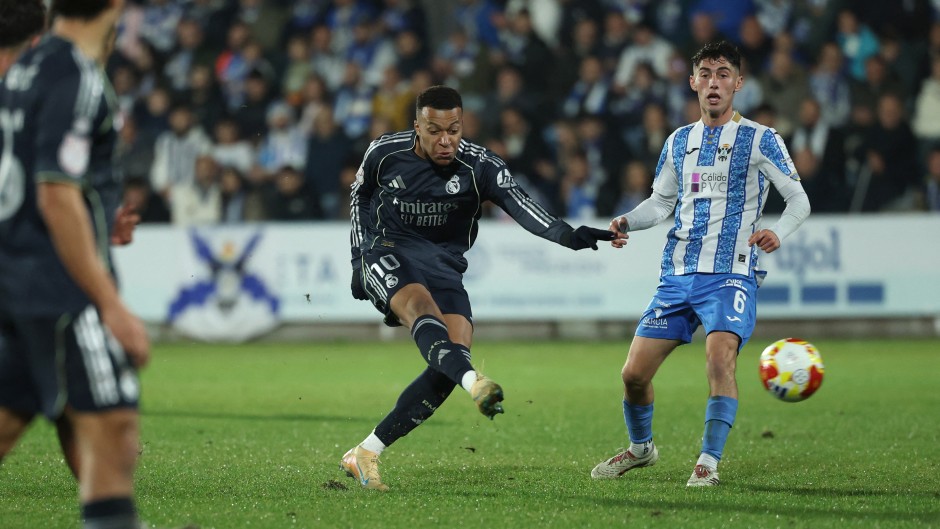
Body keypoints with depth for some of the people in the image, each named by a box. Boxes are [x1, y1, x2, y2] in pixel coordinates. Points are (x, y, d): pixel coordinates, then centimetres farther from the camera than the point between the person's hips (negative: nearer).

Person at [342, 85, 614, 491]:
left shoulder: (480, 166, -10)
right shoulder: (384, 153, -6)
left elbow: (520, 205, -24)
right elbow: (360, 198, 14)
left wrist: (567, 235, -41)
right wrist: (359, 259, 7)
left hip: (445, 265, 2)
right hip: (389, 255, -2)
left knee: (455, 355, -15)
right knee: (422, 307, -35)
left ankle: (365, 453, -10)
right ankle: (475, 383, -65)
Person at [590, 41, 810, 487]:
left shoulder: (759, 139, 0)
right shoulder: (679, 141, 14)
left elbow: (799, 200, -2)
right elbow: (661, 201, 21)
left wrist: (778, 232, -23)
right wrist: (628, 222, 0)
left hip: (731, 275, -5)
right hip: (677, 275, 5)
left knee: (720, 360, -27)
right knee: (634, 371, 2)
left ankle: (708, 463, -18)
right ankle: (640, 447, 28)